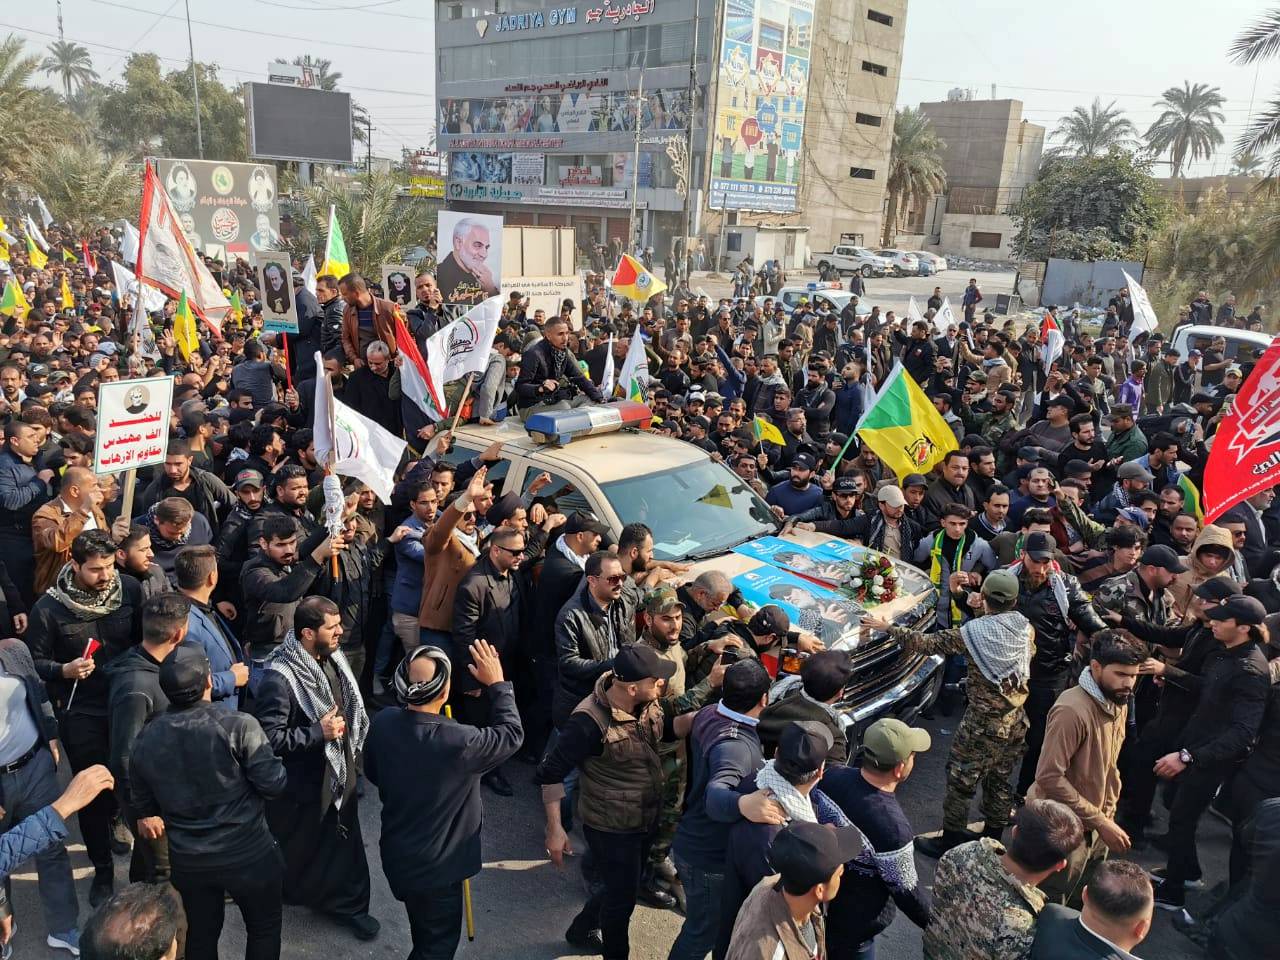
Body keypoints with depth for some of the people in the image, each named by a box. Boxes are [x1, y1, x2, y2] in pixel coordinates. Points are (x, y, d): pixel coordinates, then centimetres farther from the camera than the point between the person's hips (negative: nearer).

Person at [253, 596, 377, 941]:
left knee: (345, 843, 18)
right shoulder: (279, 676, -29)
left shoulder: (332, 657, -5)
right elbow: (269, 737, -28)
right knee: (299, 846, 19)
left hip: (339, 770, 6)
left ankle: (347, 903, 35)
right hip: (302, 782, -6)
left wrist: (356, 747, 12)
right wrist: (319, 732, -28)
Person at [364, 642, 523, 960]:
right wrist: (497, 683, -9)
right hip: (437, 865, -6)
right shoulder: (458, 742, -35)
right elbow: (511, 734, -16)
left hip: (396, 853, 6)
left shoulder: (382, 723, -17)